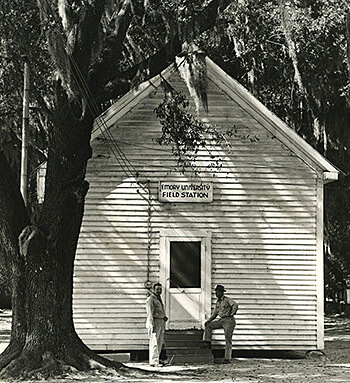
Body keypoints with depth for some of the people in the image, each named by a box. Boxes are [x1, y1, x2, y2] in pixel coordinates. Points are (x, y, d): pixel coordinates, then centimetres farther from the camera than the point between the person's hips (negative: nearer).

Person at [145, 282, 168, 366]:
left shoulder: (159, 299, 18)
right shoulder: (150, 299, -12)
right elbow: (150, 313, -18)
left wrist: (165, 317, 9)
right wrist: (152, 325, -23)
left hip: (161, 322, 9)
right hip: (154, 322, -9)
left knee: (160, 342, 14)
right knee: (154, 343, -10)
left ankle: (157, 359, 22)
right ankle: (154, 361, -12)